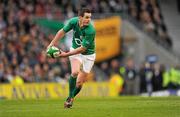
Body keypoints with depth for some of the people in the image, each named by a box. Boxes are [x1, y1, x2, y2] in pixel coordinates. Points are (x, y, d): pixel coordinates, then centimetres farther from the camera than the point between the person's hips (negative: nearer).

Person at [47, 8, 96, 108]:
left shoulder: (91, 30, -32)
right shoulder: (74, 21, -18)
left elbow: (83, 48, -28)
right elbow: (62, 32, 0)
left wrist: (67, 54, -26)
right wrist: (52, 44, 0)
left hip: (88, 54, -2)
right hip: (75, 50, 2)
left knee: (79, 83, 1)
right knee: (75, 72, -26)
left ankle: (71, 97, 30)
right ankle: (70, 97, -9)